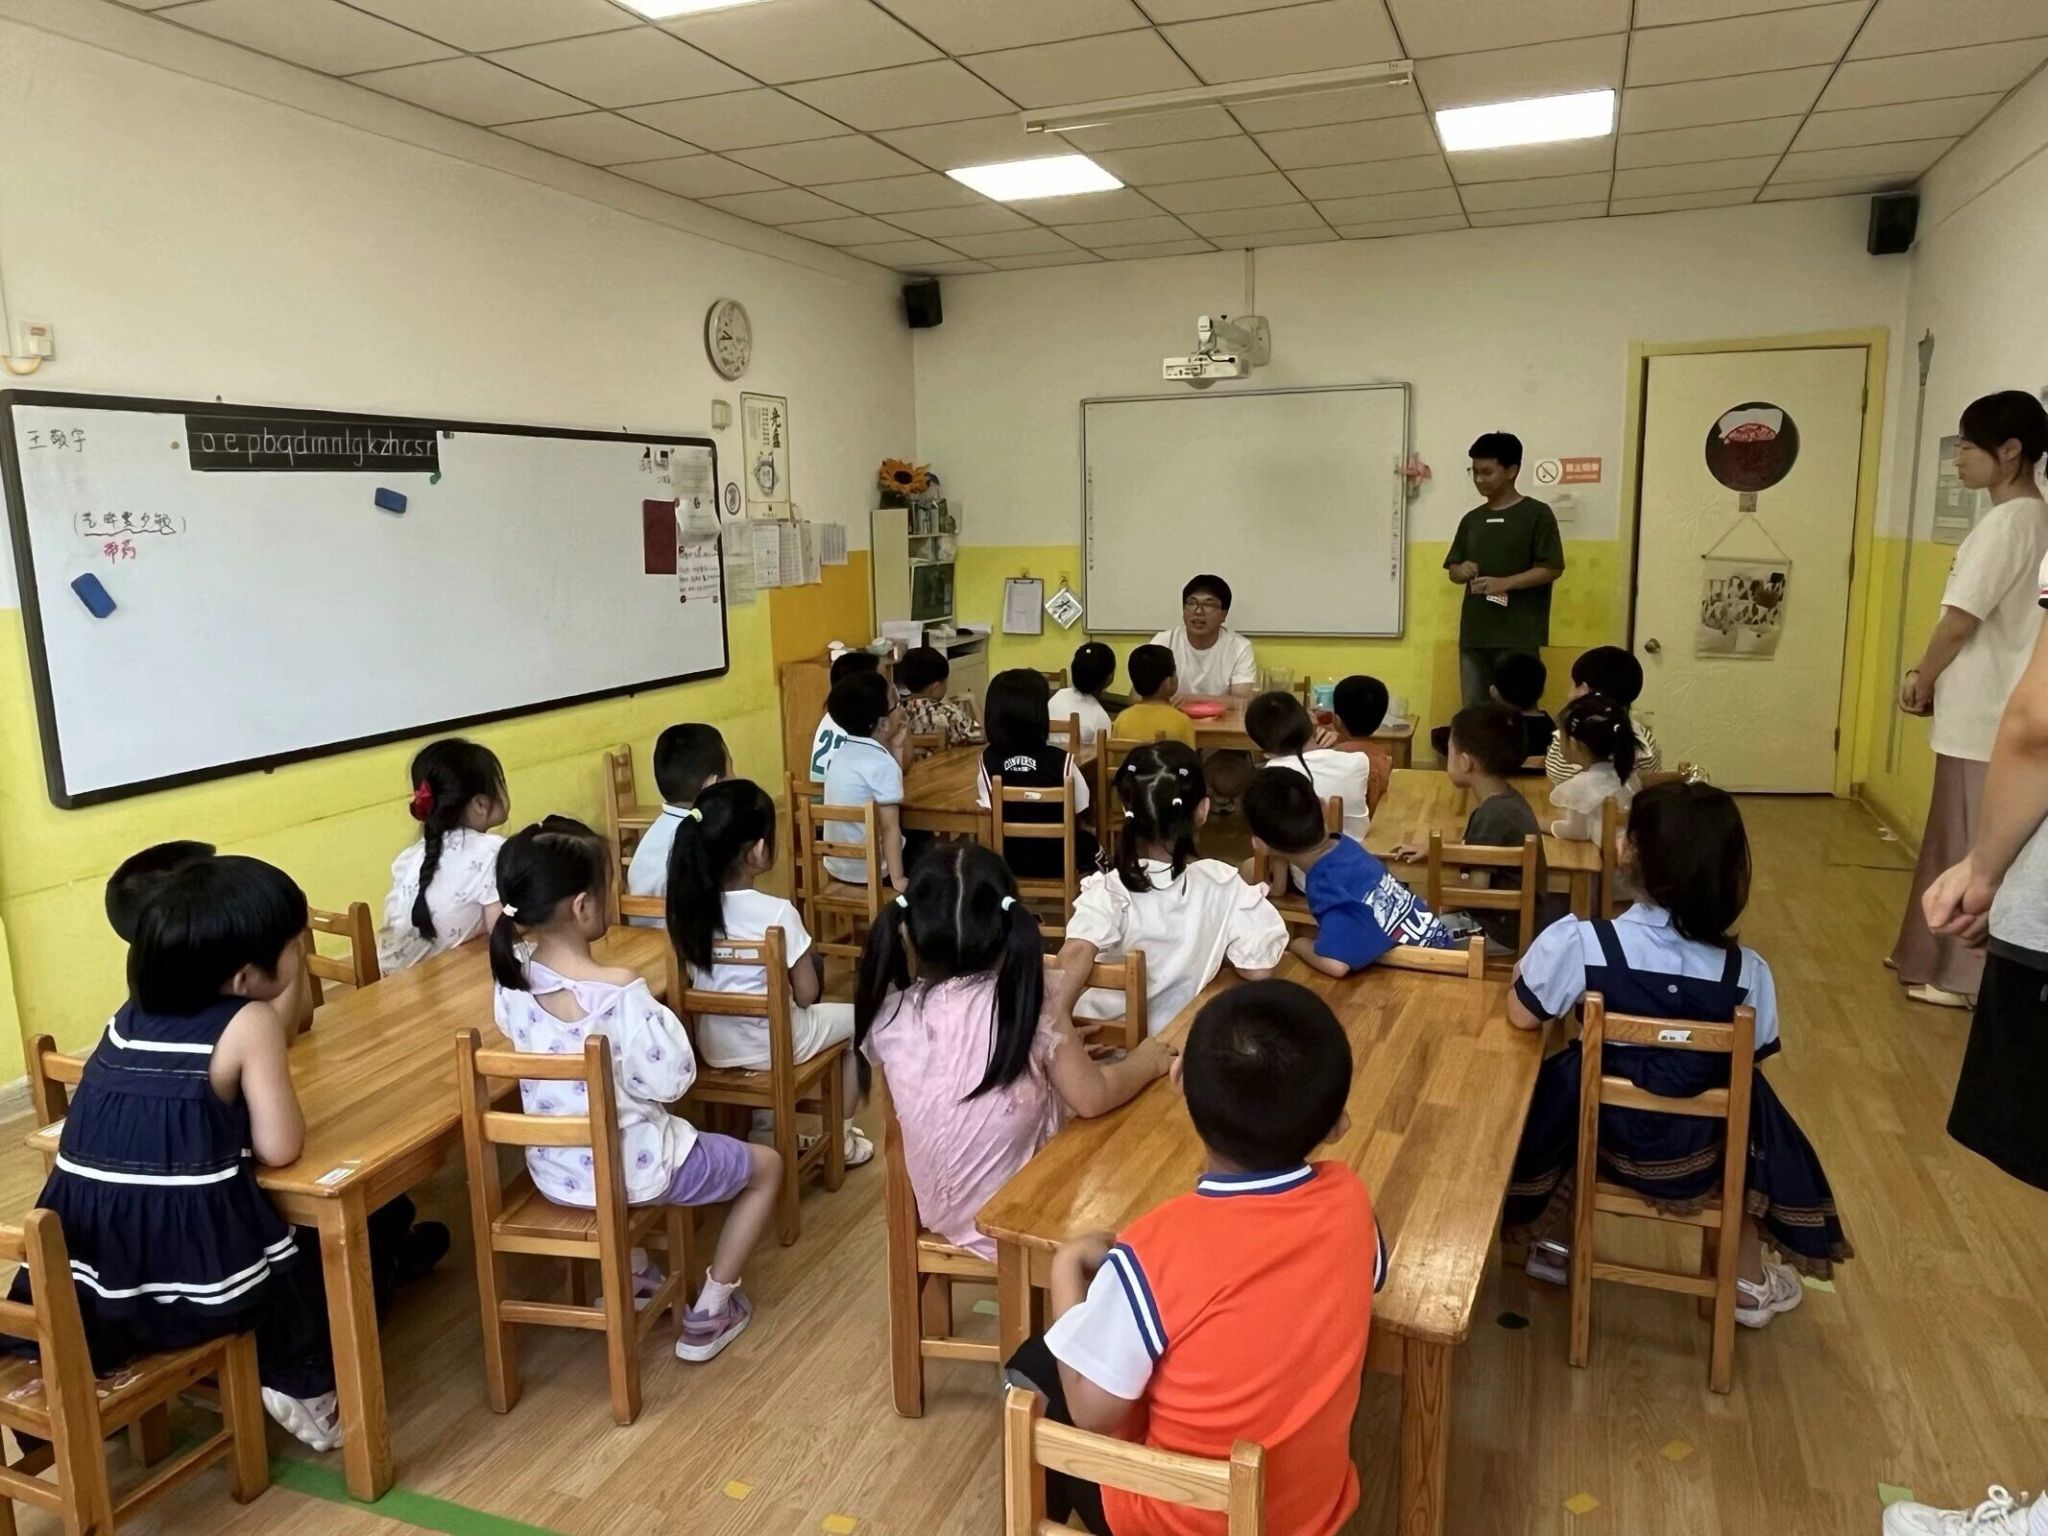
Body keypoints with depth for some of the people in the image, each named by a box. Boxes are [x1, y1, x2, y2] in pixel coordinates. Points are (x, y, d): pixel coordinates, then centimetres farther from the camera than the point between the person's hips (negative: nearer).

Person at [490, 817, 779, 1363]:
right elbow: (668, 1082, -22)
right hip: (628, 1171, -7)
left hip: (552, 1170, 7)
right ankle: (707, 1314, 17)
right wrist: (658, 1011, -10)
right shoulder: (619, 991, -30)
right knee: (766, 1166, 16)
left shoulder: (510, 978, -11)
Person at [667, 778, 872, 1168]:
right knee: (857, 1018, 21)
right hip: (774, 1045, -5)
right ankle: (840, 1138, 29)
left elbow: (697, 978, 4)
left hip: (713, 1046, 6)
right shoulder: (778, 913, -25)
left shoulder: (688, 906, -10)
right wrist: (807, 965, 4)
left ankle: (765, 1132, 37)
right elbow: (806, 995, -17)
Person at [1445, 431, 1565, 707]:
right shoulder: (1471, 519, 15)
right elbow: (1452, 569, 20)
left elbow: (1553, 568, -7)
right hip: (1473, 634, 5)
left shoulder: (1536, 514, -1)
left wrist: (1505, 583, -18)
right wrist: (1461, 571, -4)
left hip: (1518, 636, -5)